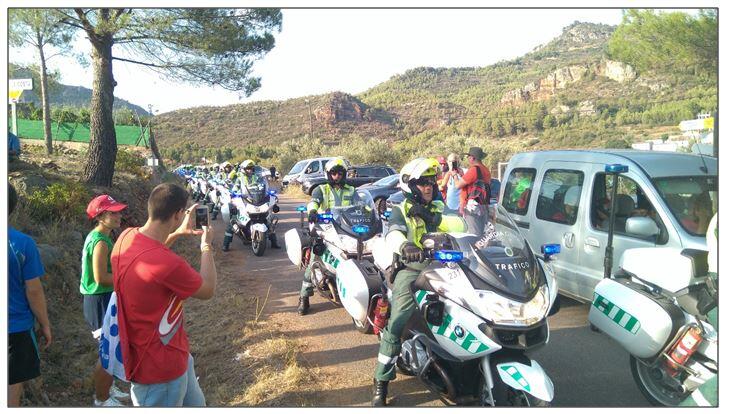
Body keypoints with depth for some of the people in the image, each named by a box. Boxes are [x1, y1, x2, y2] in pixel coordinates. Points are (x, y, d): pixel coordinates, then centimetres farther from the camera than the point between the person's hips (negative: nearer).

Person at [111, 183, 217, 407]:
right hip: (160, 366, -9)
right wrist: (206, 246, -1)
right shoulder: (167, 263, -35)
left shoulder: (127, 237, -7)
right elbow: (207, 290, -15)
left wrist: (177, 233, 14)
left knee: (195, 404, 27)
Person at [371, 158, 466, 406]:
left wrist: (435, 219, -14)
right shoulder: (401, 210, 7)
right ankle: (381, 382, -7)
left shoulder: (439, 207, 18)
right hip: (412, 270, -3)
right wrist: (405, 245, -38)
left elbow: (462, 225, 0)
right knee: (397, 323, -19)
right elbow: (393, 234, -15)